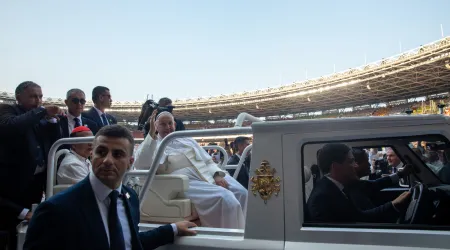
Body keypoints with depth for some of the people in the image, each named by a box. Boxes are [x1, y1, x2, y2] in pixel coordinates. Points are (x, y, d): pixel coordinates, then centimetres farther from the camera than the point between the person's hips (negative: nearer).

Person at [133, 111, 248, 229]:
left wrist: (217, 174, -1)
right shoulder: (152, 145, 9)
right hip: (187, 182, -6)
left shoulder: (187, 139, 24)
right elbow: (140, 164, -13)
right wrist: (151, 134, -19)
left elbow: (207, 160, 20)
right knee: (226, 199, -28)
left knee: (241, 192, -16)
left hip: (210, 175, 6)